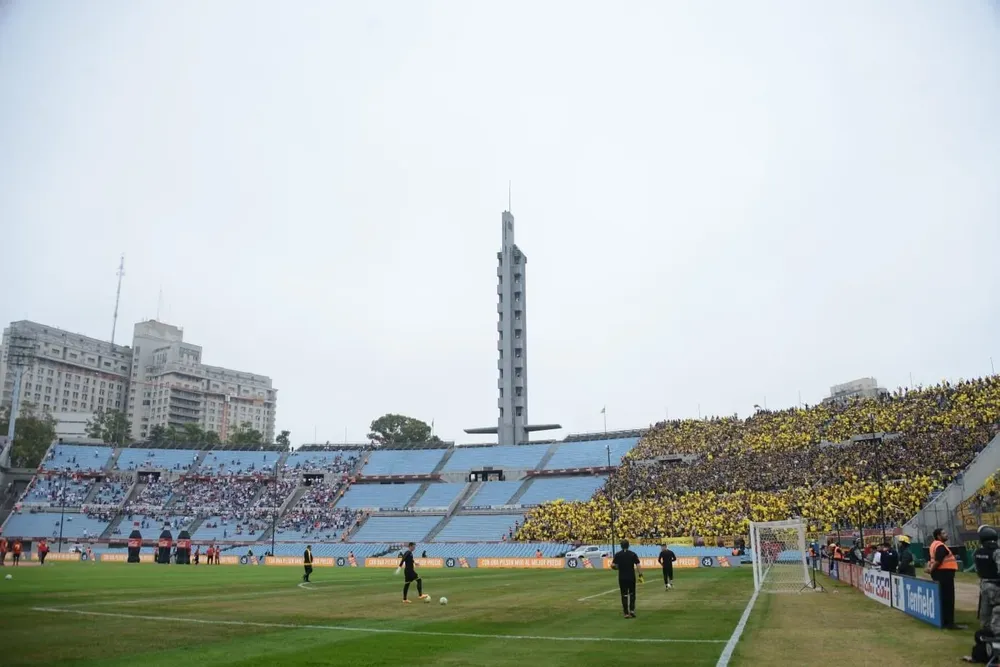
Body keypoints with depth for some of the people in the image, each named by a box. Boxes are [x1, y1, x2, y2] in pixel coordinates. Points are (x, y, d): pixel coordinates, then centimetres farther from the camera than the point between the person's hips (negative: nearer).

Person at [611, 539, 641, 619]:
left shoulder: (618, 555, -3)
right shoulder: (633, 554, -3)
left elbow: (612, 565, -9)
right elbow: (638, 565, -9)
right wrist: (640, 575, -5)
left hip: (622, 578, 0)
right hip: (631, 577, 0)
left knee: (624, 595, 6)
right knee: (632, 594, 16)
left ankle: (626, 613, 4)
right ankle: (632, 610, 3)